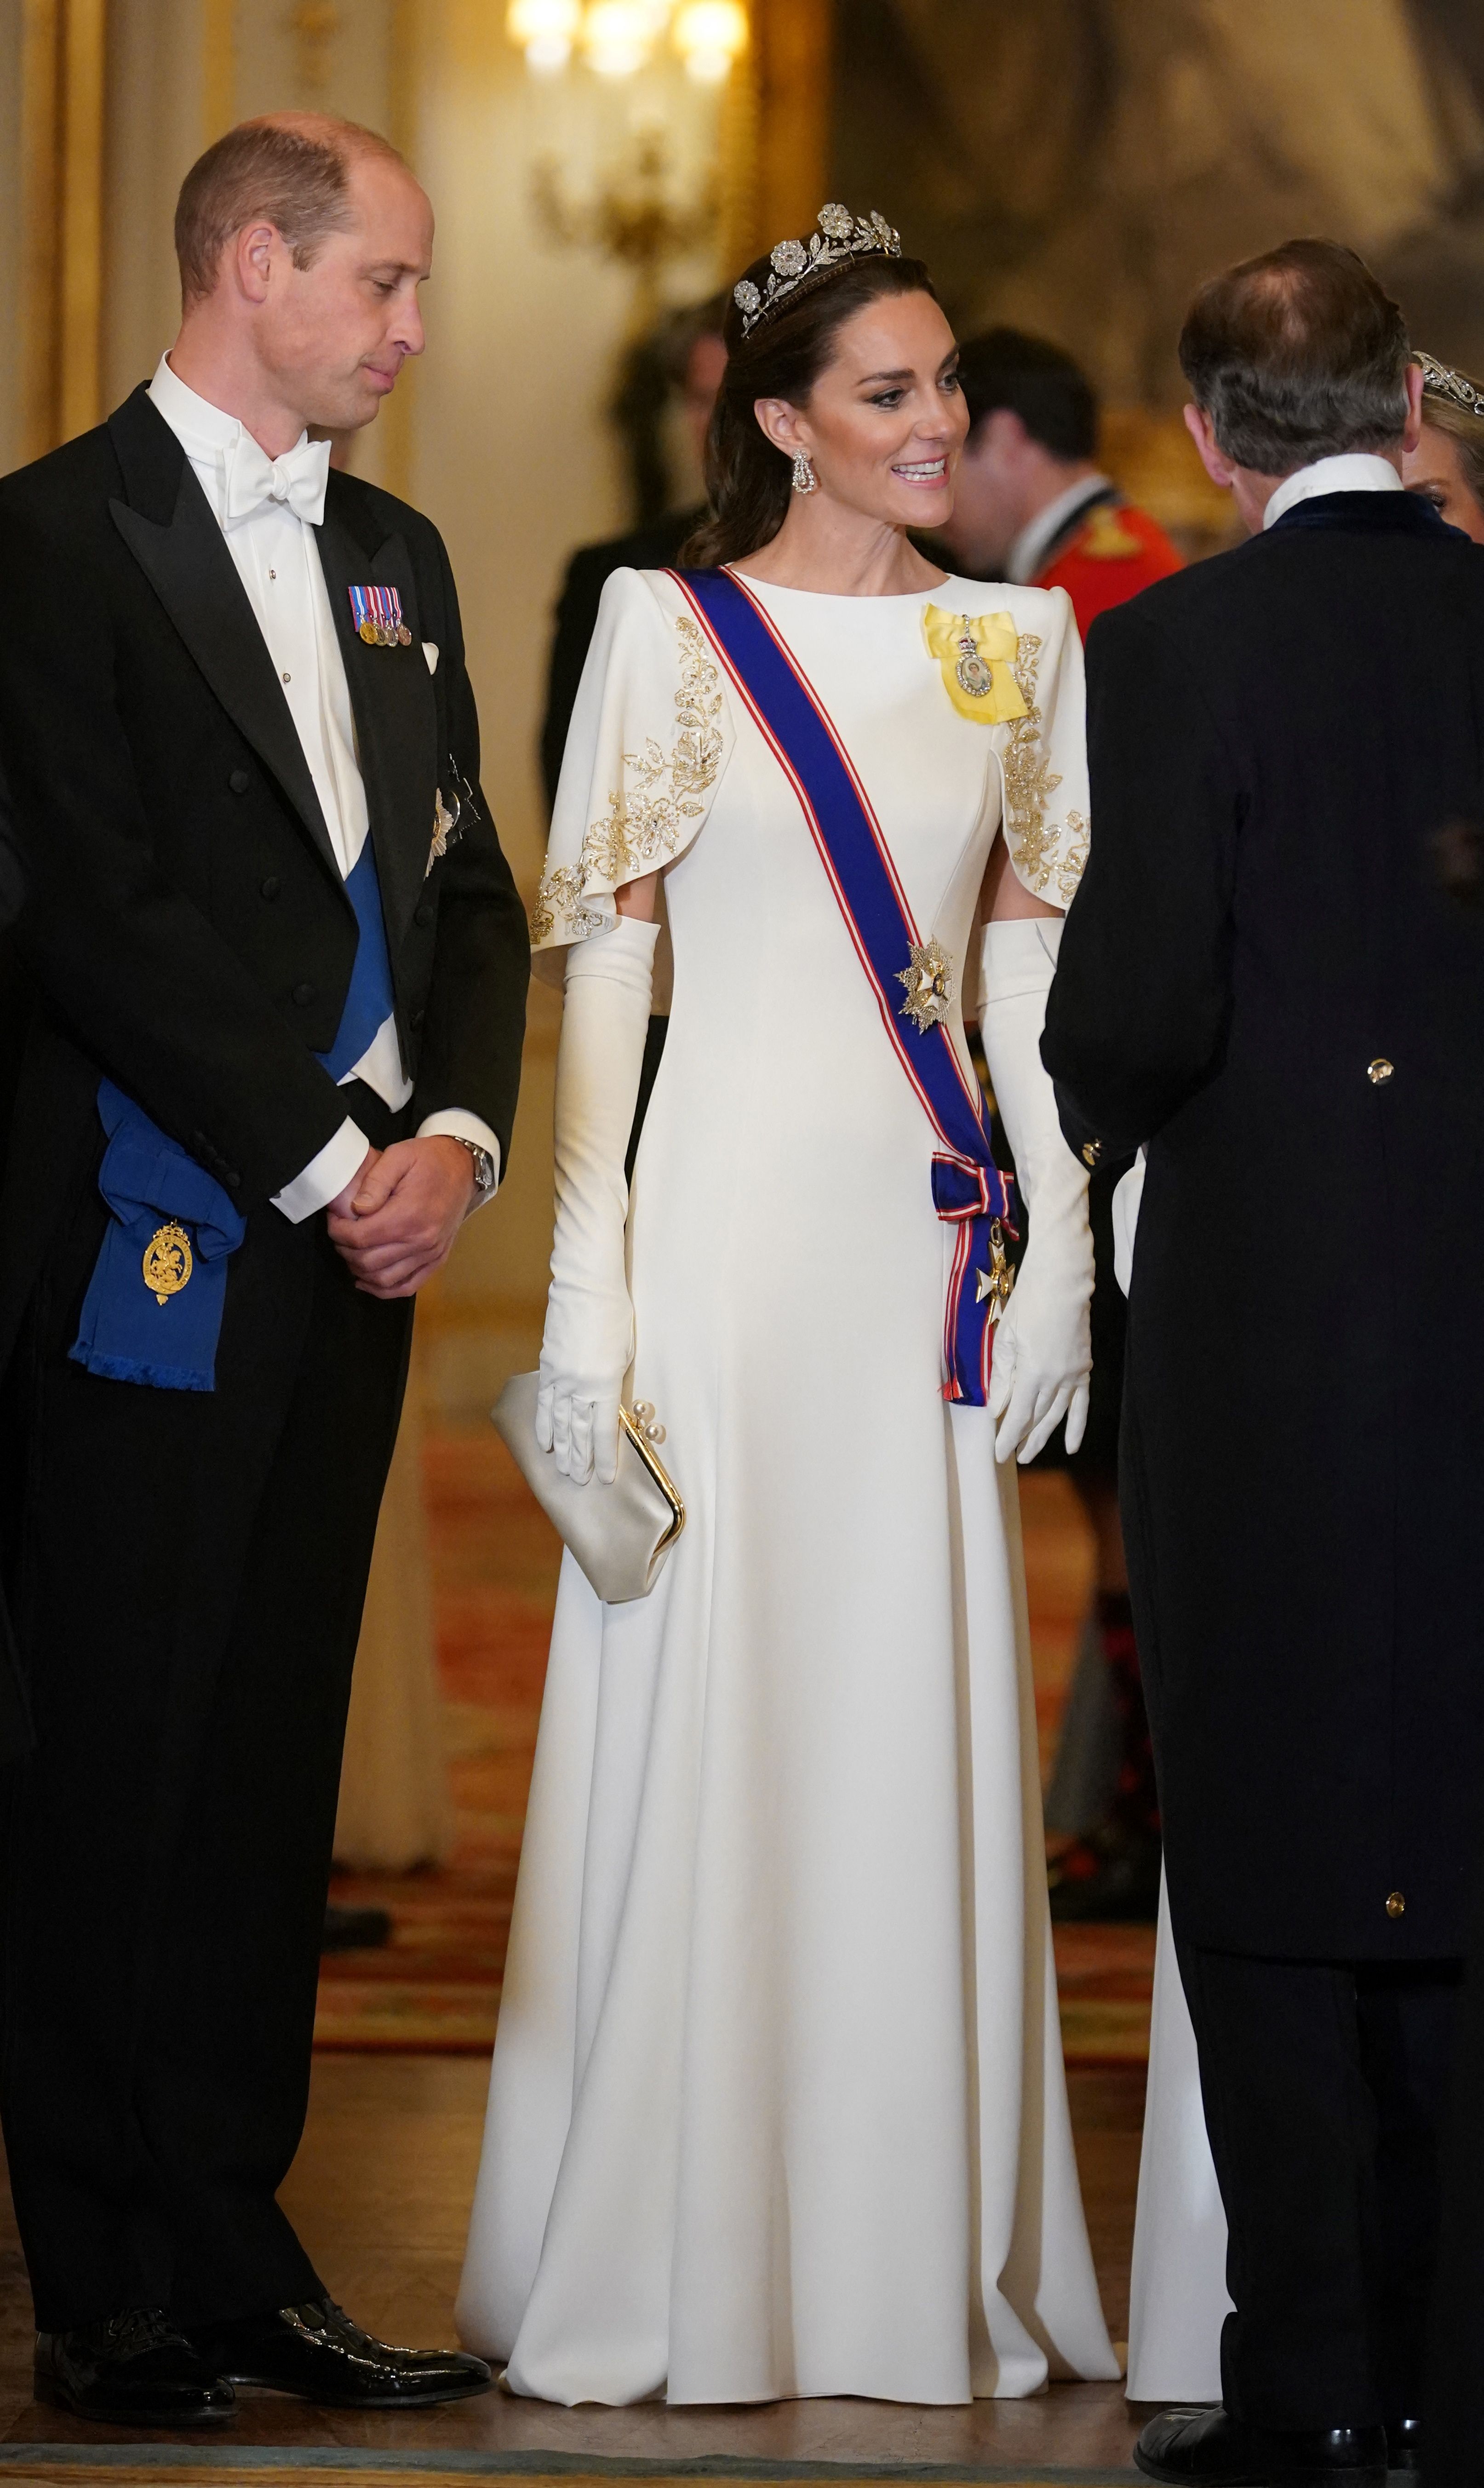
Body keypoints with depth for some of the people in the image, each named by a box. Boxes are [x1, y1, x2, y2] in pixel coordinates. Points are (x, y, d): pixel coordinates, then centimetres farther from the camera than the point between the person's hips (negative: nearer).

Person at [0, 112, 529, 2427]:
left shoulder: (392, 558, 17)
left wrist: (456, 1135, -1)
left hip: (353, 1242, 7)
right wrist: (322, 1162, -13)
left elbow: (469, 886, 16)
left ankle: (236, 2256, 13)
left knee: (269, 1771, 9)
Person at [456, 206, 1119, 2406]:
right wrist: (588, 1300, -8)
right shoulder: (673, 631, -2)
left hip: (936, 1240, 4)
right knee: (698, 1727, -1)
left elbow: (1037, 977, 12)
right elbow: (601, 974, -3)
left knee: (922, 1734, 6)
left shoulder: (1019, 641, 10)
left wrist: (1059, 1262, 4)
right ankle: (664, 2278, 6)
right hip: (728, 1224, -4)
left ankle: (918, 2264, 14)